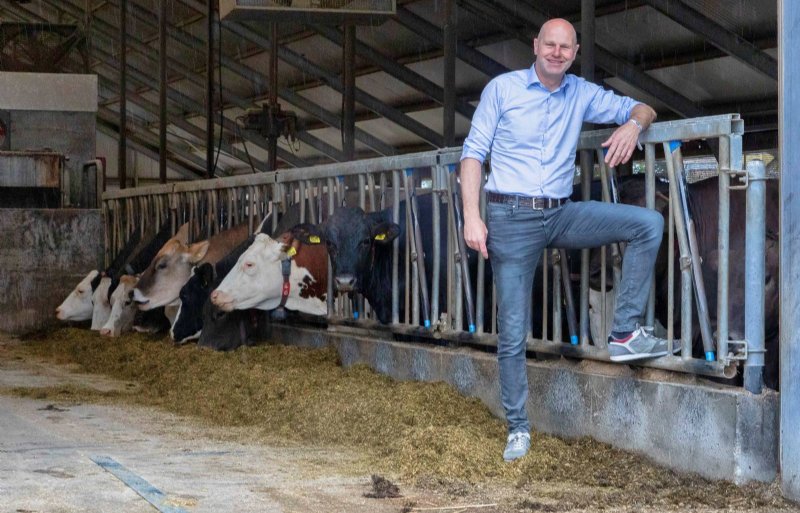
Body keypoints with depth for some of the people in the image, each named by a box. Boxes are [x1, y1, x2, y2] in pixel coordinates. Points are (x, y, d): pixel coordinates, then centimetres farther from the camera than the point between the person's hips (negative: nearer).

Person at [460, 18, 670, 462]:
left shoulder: (583, 94, 8)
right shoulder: (502, 89, -1)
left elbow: (642, 109, 14)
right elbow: (473, 153, -1)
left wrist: (633, 125, -12)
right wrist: (471, 216, -12)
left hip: (562, 214, 3)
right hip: (511, 218, -3)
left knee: (649, 223, -16)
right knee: (512, 332, -2)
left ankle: (625, 334, -13)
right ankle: (517, 428, 13)